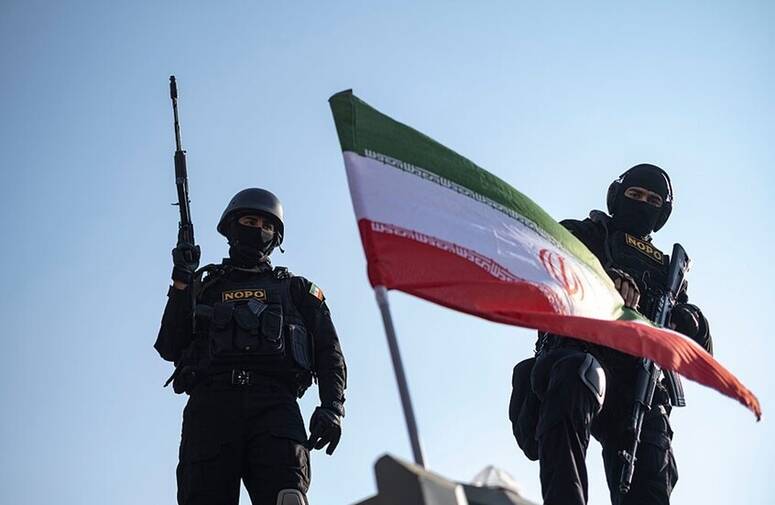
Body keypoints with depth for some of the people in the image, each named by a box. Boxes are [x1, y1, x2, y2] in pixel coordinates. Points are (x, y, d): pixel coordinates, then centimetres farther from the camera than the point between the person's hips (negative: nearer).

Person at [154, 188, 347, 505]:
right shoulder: (202, 288, 29)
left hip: (274, 404, 0)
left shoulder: (296, 289, 29)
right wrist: (181, 283, 9)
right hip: (211, 403, 1)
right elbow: (169, 348, 17)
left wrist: (332, 407, 0)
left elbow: (328, 353, 19)